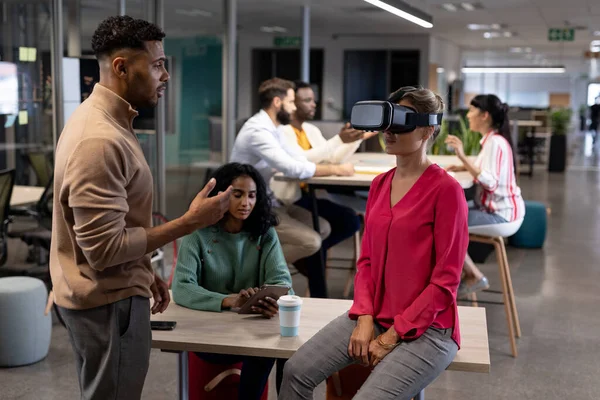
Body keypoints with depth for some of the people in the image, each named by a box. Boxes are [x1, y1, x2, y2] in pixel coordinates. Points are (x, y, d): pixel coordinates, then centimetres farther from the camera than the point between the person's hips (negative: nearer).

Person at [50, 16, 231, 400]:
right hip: (108, 300, -10)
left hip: (109, 291, 10)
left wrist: (145, 272, 18)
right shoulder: (100, 139, -26)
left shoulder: (102, 119, 7)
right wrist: (190, 222, -24)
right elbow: (104, 248, -28)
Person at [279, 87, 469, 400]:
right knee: (296, 371, -10)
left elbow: (445, 280, -14)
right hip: (374, 317, 6)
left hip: (425, 327, -6)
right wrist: (365, 318, -5)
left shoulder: (445, 189, -13)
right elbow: (367, 260, 10)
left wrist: (392, 336, -13)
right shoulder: (380, 184, 9)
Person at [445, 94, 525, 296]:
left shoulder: (495, 142, -20)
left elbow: (490, 182, -29)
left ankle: (475, 277, -2)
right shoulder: (492, 139, 10)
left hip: (501, 212, -10)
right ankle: (468, 273, 12)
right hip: (495, 207, 10)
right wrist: (464, 167, 6)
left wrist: (463, 157, -34)